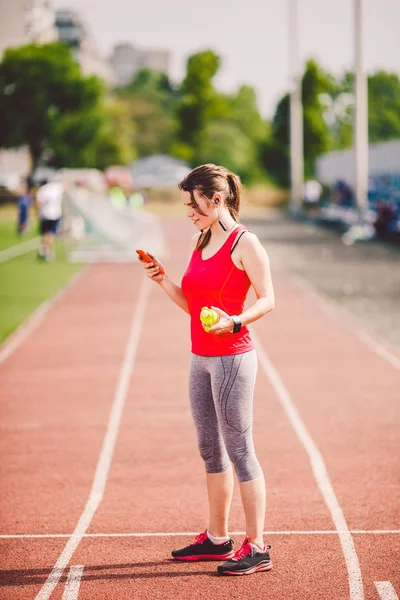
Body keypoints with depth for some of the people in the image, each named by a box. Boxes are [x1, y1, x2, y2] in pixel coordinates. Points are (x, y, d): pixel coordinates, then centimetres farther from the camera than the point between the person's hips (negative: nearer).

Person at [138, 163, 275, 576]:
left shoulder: (244, 243, -10)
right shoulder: (200, 241, 13)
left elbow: (267, 299, -13)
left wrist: (235, 321, -29)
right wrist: (161, 280, 5)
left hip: (232, 359, -8)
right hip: (201, 359, 8)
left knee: (239, 450, -6)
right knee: (210, 450, 14)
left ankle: (257, 548, -1)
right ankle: (217, 539, 24)